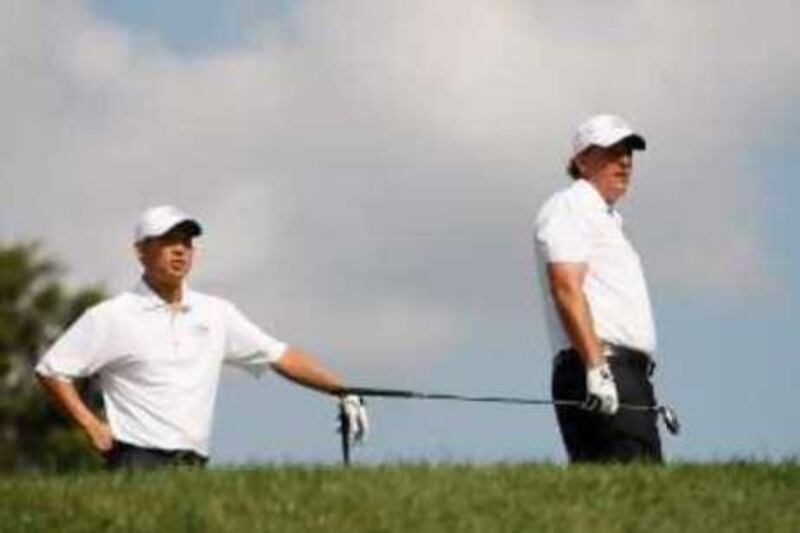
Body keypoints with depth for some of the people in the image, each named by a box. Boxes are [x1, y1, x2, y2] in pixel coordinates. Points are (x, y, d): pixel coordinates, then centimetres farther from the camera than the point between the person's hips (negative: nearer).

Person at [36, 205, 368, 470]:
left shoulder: (216, 314, 15)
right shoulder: (113, 317, 2)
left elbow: (280, 357, 17)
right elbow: (51, 370, 5)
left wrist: (340, 390, 9)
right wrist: (92, 427, -3)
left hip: (193, 464, 5)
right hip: (139, 463, -5)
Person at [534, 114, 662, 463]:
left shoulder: (607, 218, 30)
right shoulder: (570, 207, -1)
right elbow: (566, 288, -14)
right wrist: (596, 366, -24)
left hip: (627, 372, 9)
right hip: (599, 370, -9)